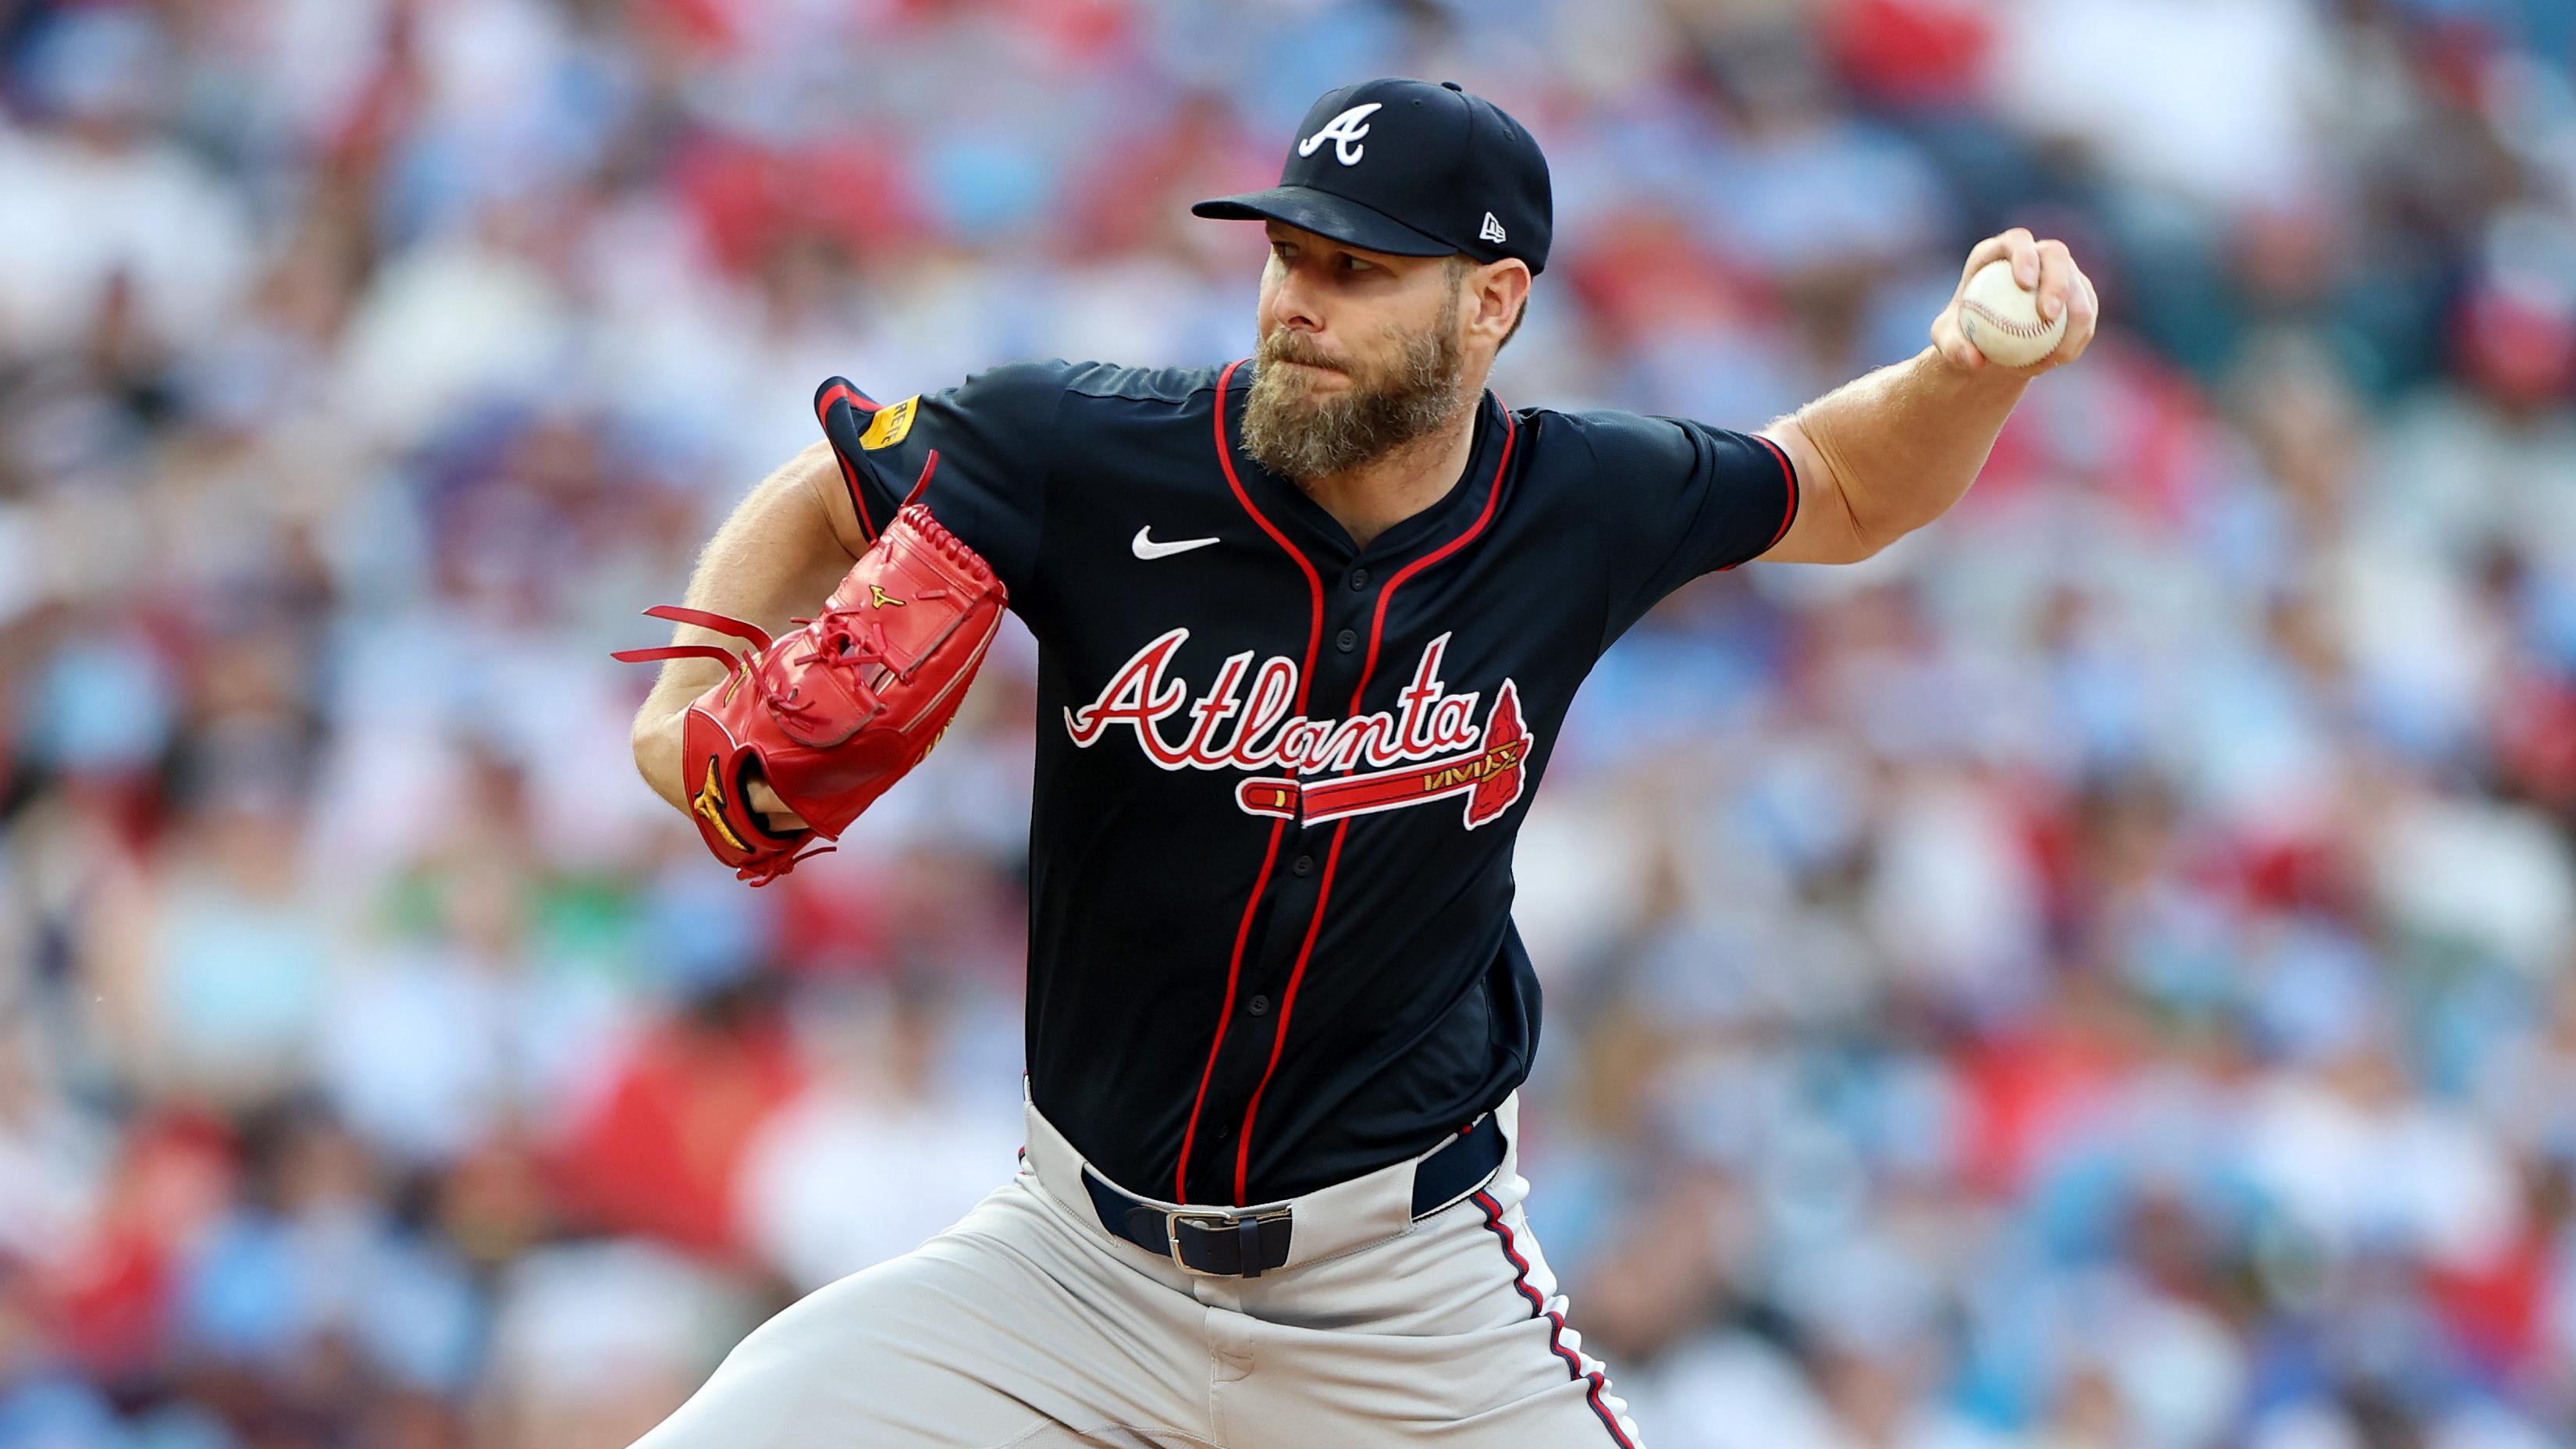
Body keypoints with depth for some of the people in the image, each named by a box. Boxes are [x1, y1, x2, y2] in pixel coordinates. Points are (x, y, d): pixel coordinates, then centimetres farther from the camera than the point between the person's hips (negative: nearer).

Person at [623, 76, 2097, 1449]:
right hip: (1083, 1256, 0)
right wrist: (697, 693, -14)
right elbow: (821, 504, 5)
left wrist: (1977, 366, -7)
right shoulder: (1092, 455, -12)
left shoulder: (1580, 511, -7)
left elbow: (1844, 489, 12)